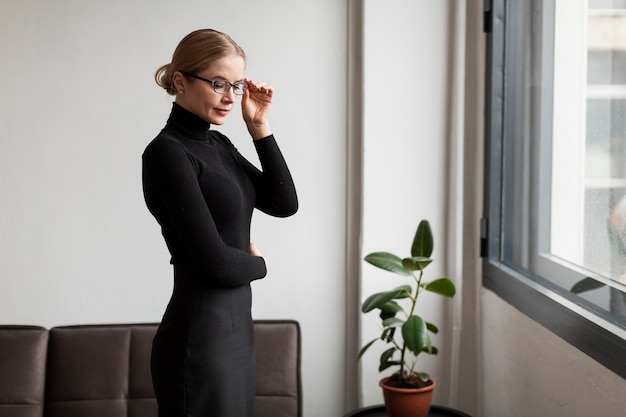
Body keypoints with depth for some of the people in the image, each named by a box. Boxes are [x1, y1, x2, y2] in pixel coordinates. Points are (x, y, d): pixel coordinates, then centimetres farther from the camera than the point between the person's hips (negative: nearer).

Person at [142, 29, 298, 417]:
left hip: (236, 323, 9)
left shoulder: (218, 145, 11)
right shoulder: (166, 152, -16)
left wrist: (260, 127, 1)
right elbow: (215, 261, -21)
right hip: (199, 332, -9)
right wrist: (258, 264, 0)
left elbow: (285, 204, 6)